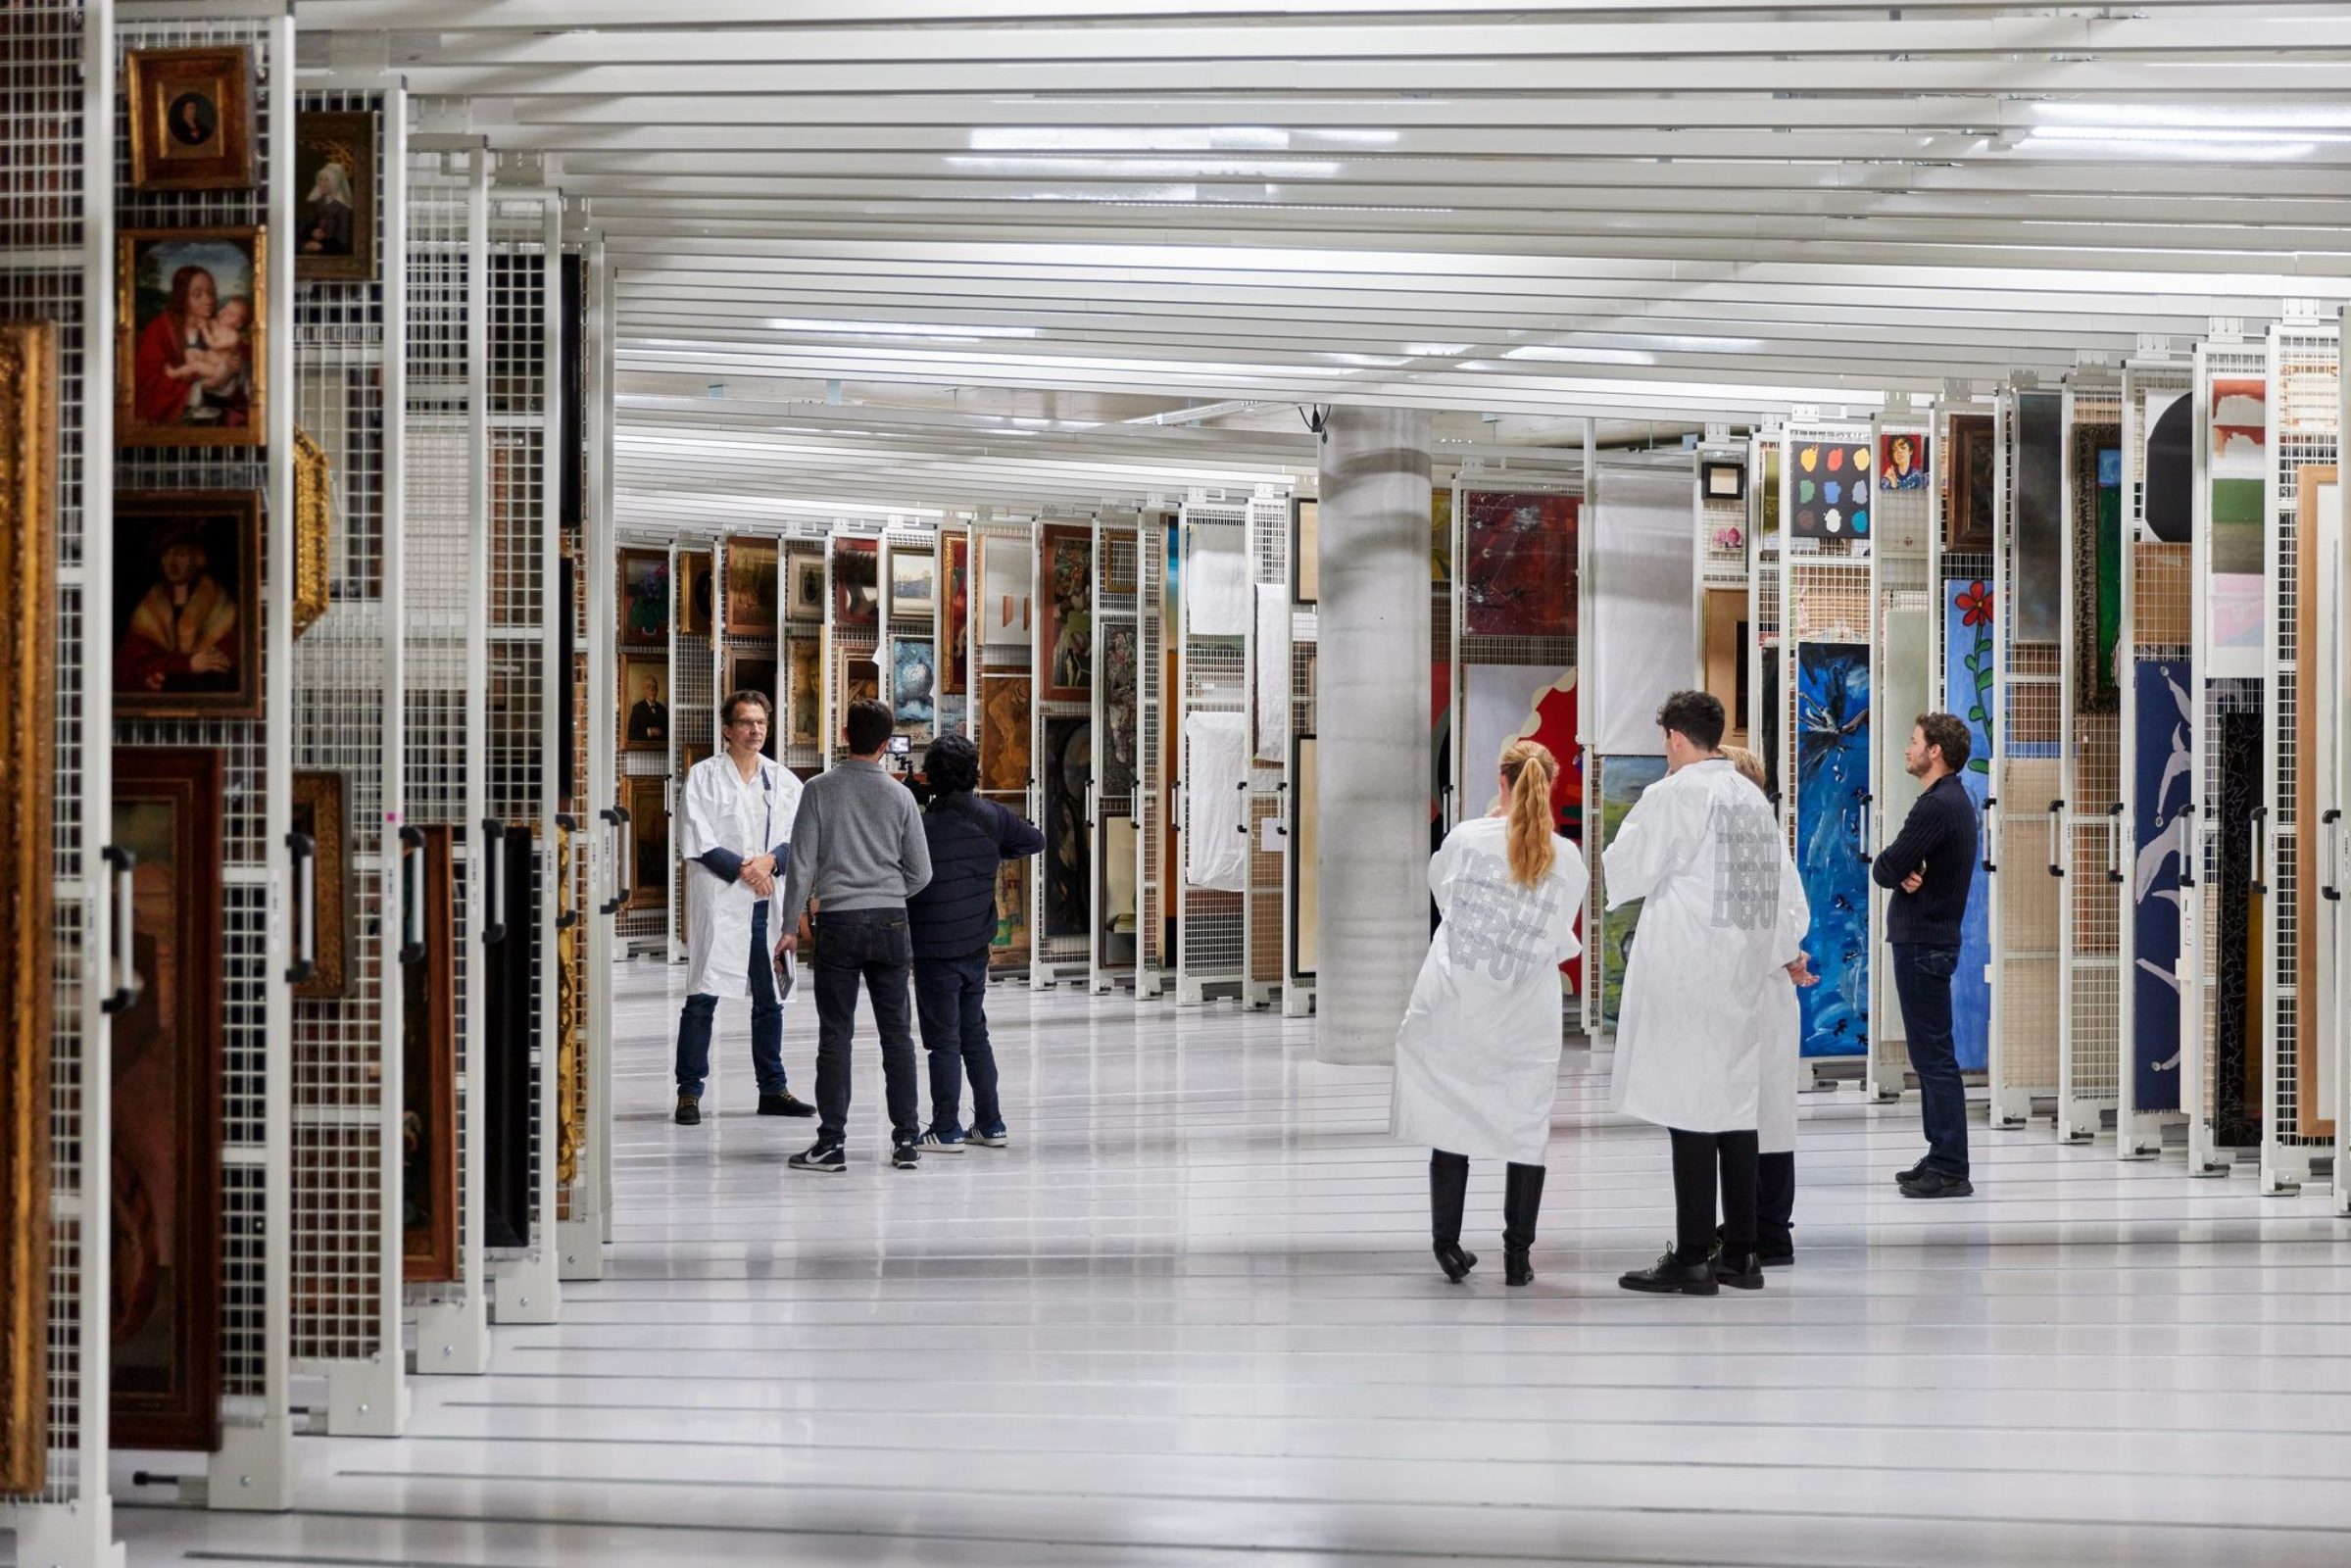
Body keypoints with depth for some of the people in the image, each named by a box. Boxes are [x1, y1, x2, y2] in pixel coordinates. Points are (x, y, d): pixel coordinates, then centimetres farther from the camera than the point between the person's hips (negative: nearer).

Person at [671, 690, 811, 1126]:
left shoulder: (782, 780, 12)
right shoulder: (703, 776, 1)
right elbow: (695, 841, -6)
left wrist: (770, 860, -12)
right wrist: (742, 869, -13)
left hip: (768, 903, 4)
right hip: (719, 902, -4)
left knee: (770, 999, 10)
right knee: (703, 996, -6)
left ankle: (773, 1089, 18)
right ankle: (689, 1091, -3)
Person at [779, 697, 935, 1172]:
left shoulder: (820, 790, -4)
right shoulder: (899, 796, 2)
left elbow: (802, 864, -3)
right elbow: (921, 873, 6)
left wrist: (790, 927, 5)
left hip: (838, 923, -2)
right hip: (890, 921, 2)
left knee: (835, 1034, 1)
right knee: (896, 1032, 7)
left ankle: (832, 1141, -1)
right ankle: (906, 1139, 9)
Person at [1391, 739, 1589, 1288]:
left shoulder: (1465, 839, -7)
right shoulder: (1568, 859, -6)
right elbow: (1561, 941, 1)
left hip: (1454, 1010, 0)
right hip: (1525, 1018, 0)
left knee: (1451, 1122, 10)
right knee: (1525, 1129, 8)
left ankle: (1448, 1244, 12)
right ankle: (1517, 1257, 9)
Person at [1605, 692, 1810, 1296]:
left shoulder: (1671, 796, -11)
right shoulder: (1754, 798, 11)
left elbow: (1623, 868, -3)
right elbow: (1781, 880, 18)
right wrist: (1788, 951, 34)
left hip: (1685, 969, -7)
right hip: (1741, 969, 7)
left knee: (1691, 1106, -6)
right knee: (1736, 1104, 10)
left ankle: (1692, 1258, -6)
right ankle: (1741, 1254, 12)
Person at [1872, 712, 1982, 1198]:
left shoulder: (1937, 806, -17)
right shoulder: (1956, 802, 16)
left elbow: (1885, 868, -19)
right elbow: (1891, 869, 14)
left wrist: (1897, 870, 2)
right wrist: (1904, 873, -7)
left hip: (1923, 944, -11)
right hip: (1932, 937, 11)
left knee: (1934, 1056, -9)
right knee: (1931, 1055, 15)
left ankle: (1949, 1169, -9)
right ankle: (1941, 1159, 20)